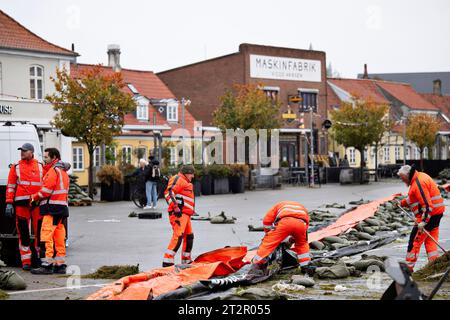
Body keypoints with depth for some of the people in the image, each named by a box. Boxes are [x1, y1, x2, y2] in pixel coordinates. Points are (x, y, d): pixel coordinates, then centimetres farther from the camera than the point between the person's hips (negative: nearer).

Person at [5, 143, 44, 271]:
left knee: (40, 231, 2)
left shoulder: (41, 166, 12)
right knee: (23, 233, 1)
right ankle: (26, 261, 7)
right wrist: (9, 203, -3)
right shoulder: (16, 167, 9)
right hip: (21, 203, -1)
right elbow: (10, 186, 6)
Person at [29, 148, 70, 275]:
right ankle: (60, 265, 11)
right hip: (62, 207, 10)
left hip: (53, 208, -10)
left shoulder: (53, 170, -9)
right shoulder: (63, 171, 23)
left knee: (46, 236, -10)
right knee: (59, 238, 10)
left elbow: (47, 189, -15)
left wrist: (35, 198, 0)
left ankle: (47, 265, -14)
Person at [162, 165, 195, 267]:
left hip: (185, 214, 11)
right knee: (178, 236, -19)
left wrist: (192, 209, 25)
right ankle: (167, 261, -23)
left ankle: (186, 261, 28)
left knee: (189, 236, 17)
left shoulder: (186, 183, 28)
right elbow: (168, 193, -19)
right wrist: (175, 207, -25)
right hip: (179, 213, -11)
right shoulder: (178, 179, -5)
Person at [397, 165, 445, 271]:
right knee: (430, 241, 12)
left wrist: (423, 221, -30)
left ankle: (409, 267, 5)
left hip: (429, 214, -10)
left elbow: (427, 205, -27)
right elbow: (414, 198, 26)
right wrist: (402, 203, 23)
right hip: (436, 213, 10)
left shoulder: (419, 183, -20)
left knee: (415, 240, -2)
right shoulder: (420, 177, 12)